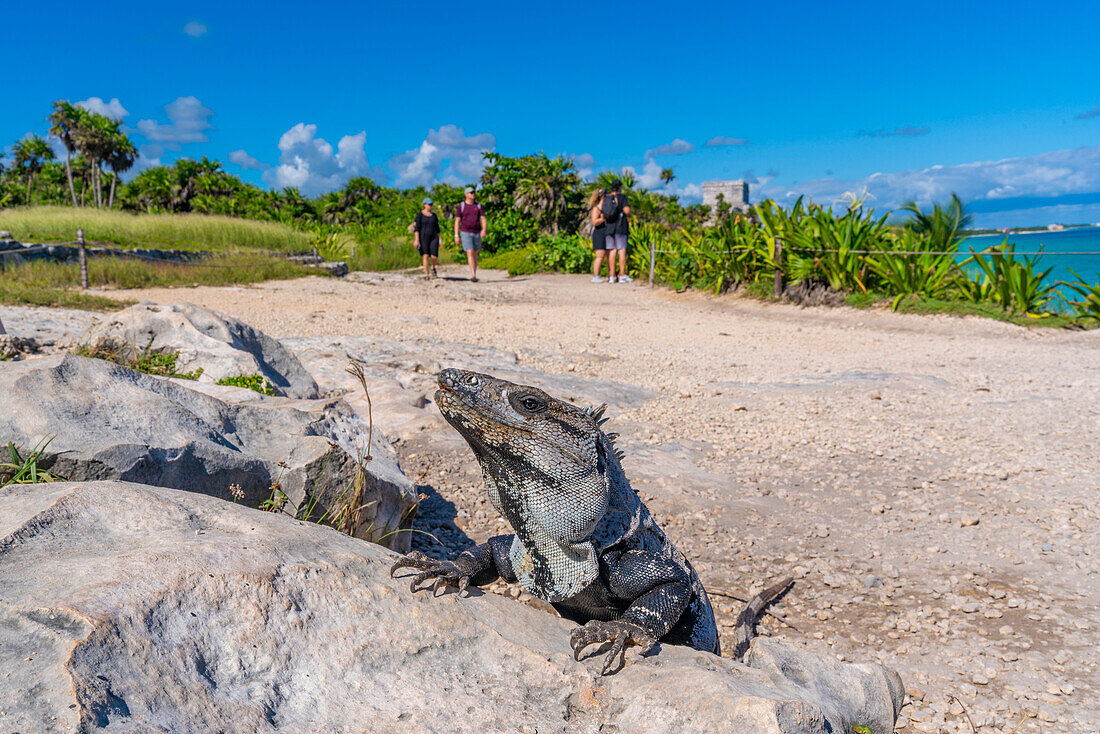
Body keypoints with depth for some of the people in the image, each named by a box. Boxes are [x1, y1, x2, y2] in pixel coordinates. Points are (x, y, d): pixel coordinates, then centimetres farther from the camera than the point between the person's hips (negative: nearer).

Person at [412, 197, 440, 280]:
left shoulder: (434, 215, 9)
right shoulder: (420, 214, -3)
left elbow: (437, 228, 12)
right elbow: (416, 228, -8)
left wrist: (439, 240, 9)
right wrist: (416, 240, -17)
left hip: (433, 237, 3)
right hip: (423, 237, -3)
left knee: (434, 257, -10)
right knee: (426, 256, -8)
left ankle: (433, 267, 23)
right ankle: (427, 275, 0)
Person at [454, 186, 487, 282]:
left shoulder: (478, 206, 5)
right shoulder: (461, 206, -1)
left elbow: (484, 220, -3)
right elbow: (457, 221, -1)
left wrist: (484, 230, -24)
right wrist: (456, 236, -8)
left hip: (476, 234, 3)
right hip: (465, 233, -3)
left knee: (475, 255, 10)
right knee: (470, 253, -17)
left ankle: (473, 275, 23)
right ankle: (473, 276, -24)